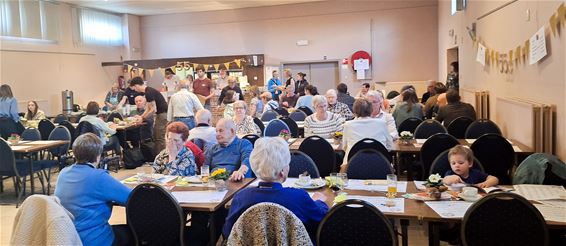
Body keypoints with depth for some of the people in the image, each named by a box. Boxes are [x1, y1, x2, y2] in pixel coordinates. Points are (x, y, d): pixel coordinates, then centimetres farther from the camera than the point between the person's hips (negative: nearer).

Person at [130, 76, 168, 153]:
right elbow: (149, 108, 21)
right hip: (159, 114, 10)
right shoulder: (148, 91, 14)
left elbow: (153, 109, -18)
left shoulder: (149, 92, -18)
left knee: (160, 138, -6)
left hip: (163, 114, -10)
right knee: (155, 137, 15)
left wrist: (143, 118, -9)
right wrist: (141, 116, 14)